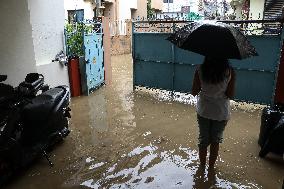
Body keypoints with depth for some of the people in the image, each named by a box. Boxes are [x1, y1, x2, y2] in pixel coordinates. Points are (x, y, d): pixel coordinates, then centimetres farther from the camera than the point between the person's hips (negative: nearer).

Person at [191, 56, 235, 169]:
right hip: (221, 113, 0)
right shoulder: (229, 72, -16)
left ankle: (202, 166, 34)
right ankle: (211, 167, 35)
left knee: (203, 139, 19)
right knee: (215, 140, 20)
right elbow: (230, 95, -11)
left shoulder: (200, 70, -14)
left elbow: (194, 92, -8)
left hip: (203, 111, 1)